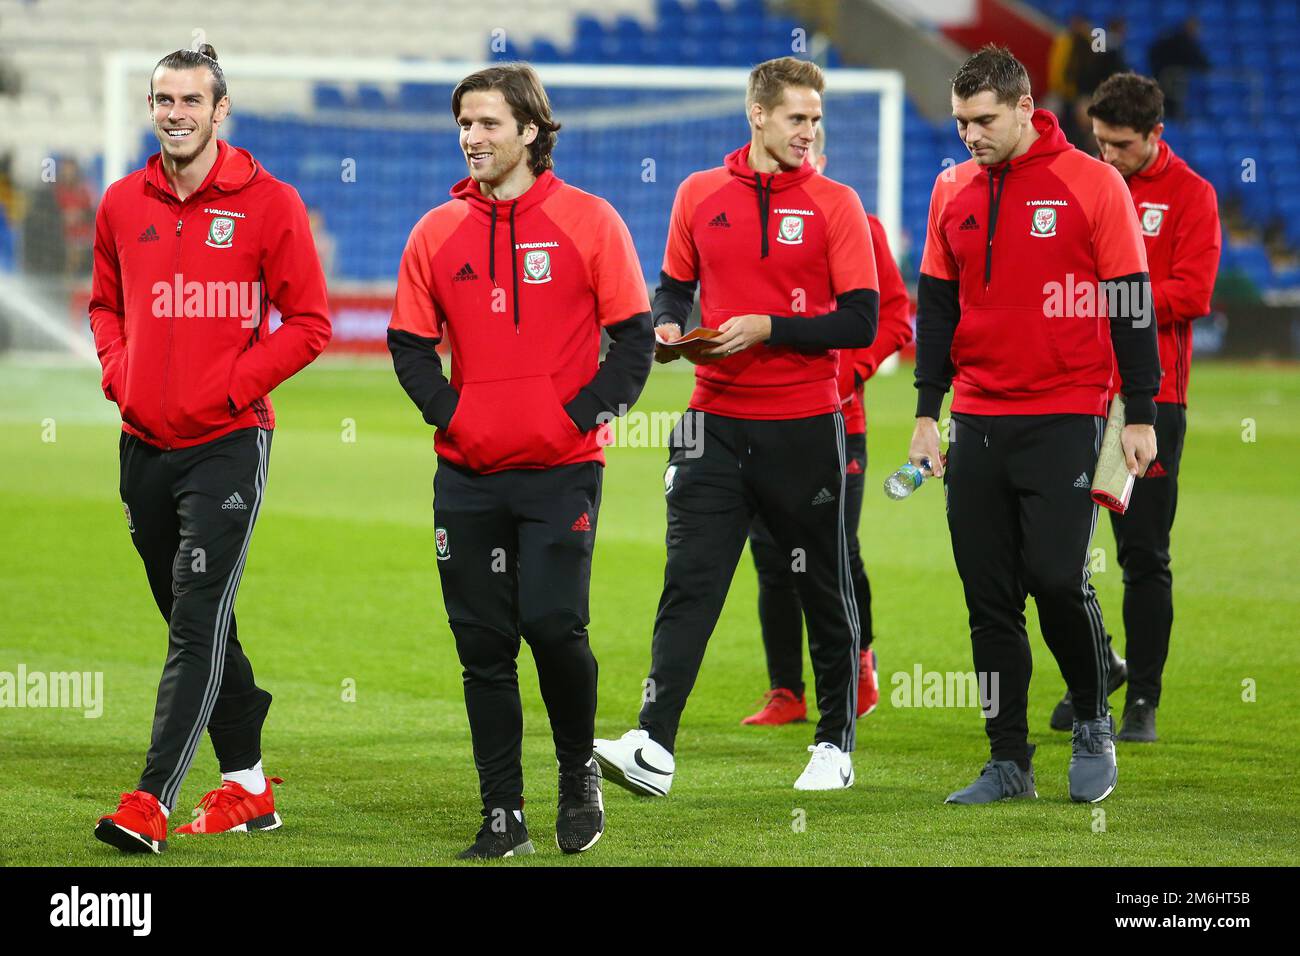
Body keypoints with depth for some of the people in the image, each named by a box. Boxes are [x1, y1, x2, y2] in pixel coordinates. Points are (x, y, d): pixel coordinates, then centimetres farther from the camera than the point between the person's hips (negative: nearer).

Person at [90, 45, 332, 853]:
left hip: (227, 444, -6)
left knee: (199, 625, -12)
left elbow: (310, 323, -5)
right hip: (145, 445, 6)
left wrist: (227, 386, -14)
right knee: (197, 625, 13)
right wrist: (119, 372, 3)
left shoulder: (268, 204, -6)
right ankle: (246, 786, 24)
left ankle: (152, 802, -18)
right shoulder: (123, 204, 8)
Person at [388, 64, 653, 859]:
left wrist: (583, 416, -11)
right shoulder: (437, 234, 8)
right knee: (484, 645, 3)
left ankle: (580, 777, 11)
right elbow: (411, 344, 12)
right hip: (467, 475, 3)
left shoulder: (588, 221, -1)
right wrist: (448, 414, -3)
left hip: (561, 468, -3)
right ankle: (503, 816, 10)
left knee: (552, 624, -14)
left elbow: (634, 337, -1)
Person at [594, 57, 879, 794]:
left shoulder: (834, 204, -2)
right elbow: (675, 285, 20)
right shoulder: (700, 195, 6)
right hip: (716, 422, 2)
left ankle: (836, 746, 22)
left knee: (825, 590, 9)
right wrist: (668, 327, -2)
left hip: (804, 427, -2)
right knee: (688, 583, -9)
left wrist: (768, 329, -16)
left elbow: (861, 321, -7)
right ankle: (654, 748, -17)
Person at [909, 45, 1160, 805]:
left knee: (1058, 577, -13)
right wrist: (927, 412, 9)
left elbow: (1130, 304, -2)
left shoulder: (1092, 184, -4)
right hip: (978, 421, 4)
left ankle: (1094, 723, 12)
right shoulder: (953, 191, 9)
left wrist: (1141, 415, -5)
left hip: (1065, 419, -4)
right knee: (990, 596, 3)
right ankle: (1010, 762, 10)